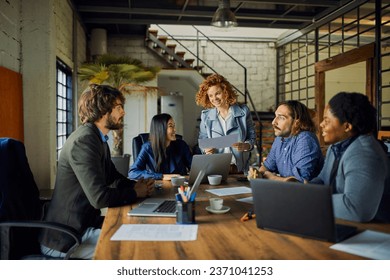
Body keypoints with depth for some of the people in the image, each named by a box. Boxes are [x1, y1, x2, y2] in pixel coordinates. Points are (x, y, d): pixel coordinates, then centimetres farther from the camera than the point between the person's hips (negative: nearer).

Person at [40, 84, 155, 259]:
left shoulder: (99, 139, 9)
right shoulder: (84, 141, -22)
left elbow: (114, 178, 19)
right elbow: (100, 197, -29)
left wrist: (137, 185, -1)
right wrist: (135, 193, -12)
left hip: (85, 222, 10)